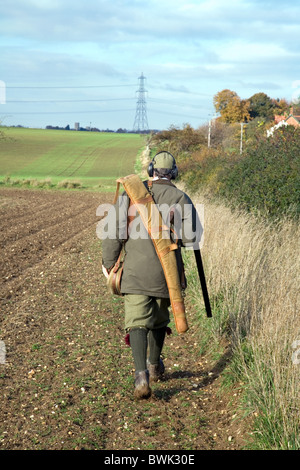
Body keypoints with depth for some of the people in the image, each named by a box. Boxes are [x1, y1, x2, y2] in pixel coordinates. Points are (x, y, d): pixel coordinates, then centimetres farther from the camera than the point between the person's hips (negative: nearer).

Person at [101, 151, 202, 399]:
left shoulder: (130, 194, 2)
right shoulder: (180, 198, -2)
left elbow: (114, 230, -1)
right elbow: (192, 237, -9)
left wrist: (108, 263, 8)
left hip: (135, 271, -1)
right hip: (166, 272, 1)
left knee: (137, 322, -2)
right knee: (159, 318, 21)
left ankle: (142, 374, -20)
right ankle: (155, 366, 37)